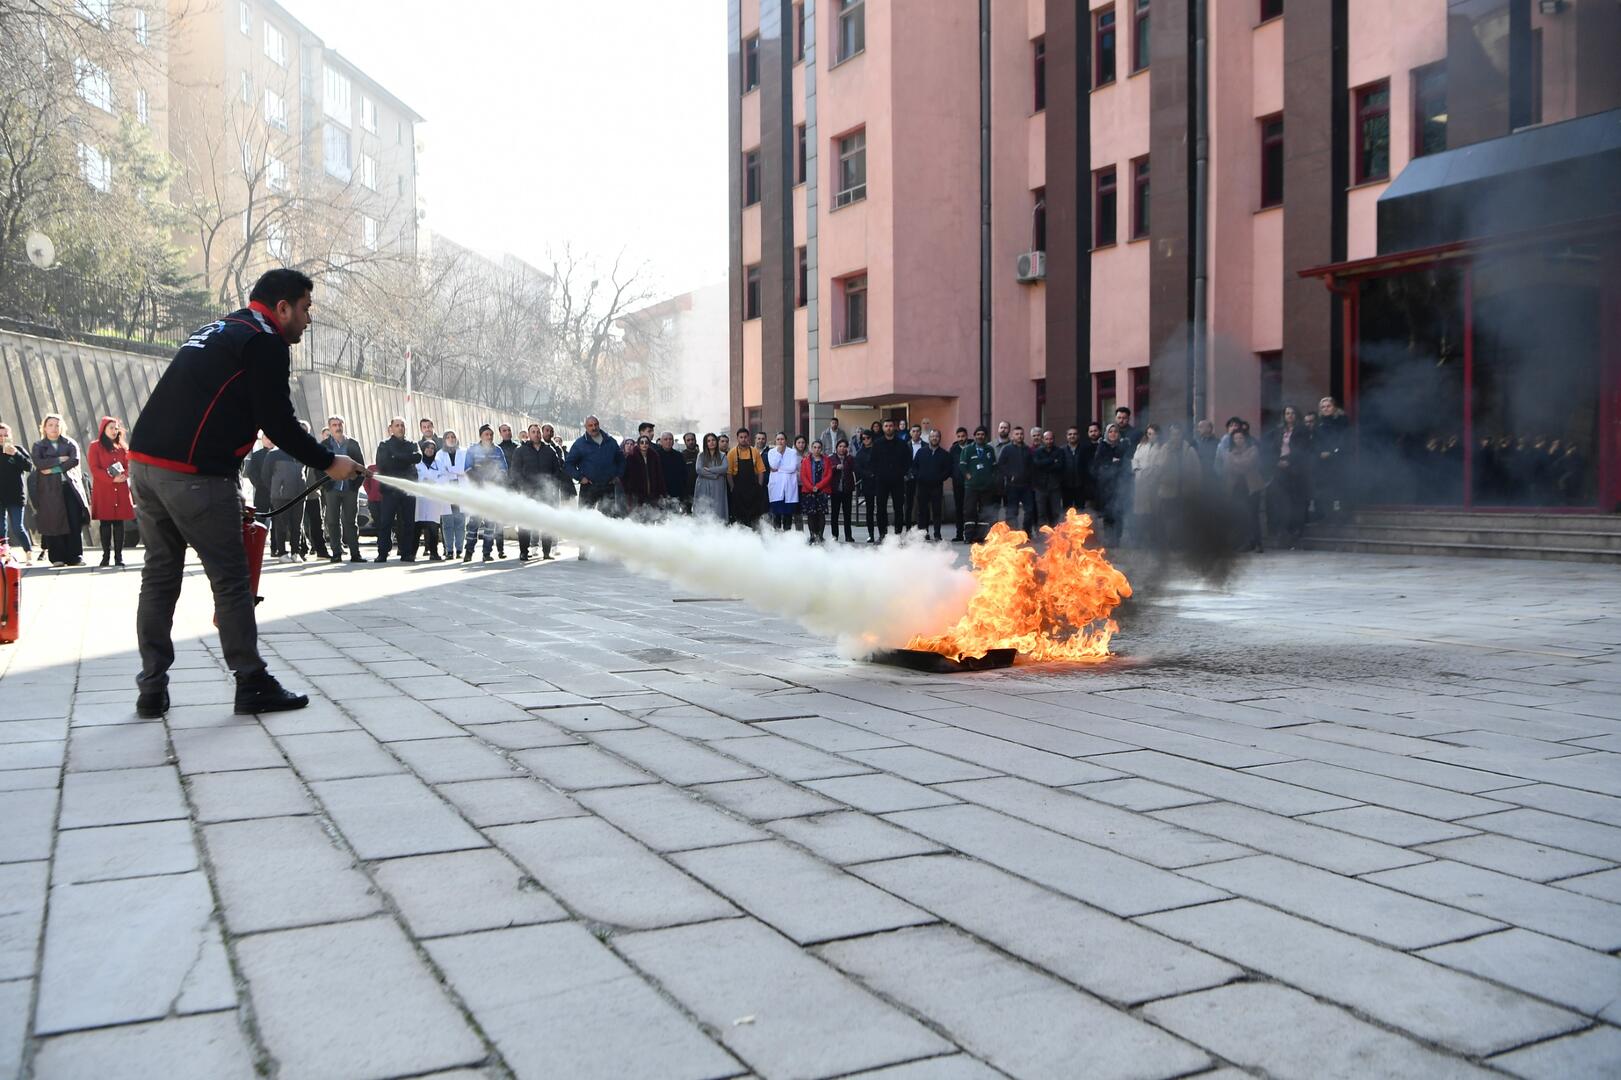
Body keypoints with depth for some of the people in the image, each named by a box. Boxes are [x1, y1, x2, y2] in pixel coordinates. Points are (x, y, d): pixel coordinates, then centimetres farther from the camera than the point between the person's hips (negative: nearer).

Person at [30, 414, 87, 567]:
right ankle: (57, 558, -2)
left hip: (69, 486, 0)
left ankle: (75, 557, -6)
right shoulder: (38, 446, 13)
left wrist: (53, 468, -9)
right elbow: (38, 463, -6)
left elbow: (75, 460, -4)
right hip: (49, 489, 0)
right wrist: (60, 459, -8)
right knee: (54, 523, -5)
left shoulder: (70, 443, 14)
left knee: (74, 523, -8)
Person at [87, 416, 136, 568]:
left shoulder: (122, 448, 16)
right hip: (103, 490, -3)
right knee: (105, 522, -2)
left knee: (119, 522, 0)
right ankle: (106, 555, 1)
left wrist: (124, 475, -11)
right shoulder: (95, 447, 4)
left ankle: (119, 555, 2)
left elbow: (128, 466, 12)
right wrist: (112, 479, -16)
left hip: (121, 491, 3)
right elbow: (94, 469, -4)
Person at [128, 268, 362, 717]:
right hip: (192, 474, -9)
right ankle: (253, 685, 7)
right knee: (231, 580, 0)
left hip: (143, 460, 9)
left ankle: (153, 689, 16)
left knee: (159, 576, 13)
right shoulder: (265, 341, -5)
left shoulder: (214, 331, 24)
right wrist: (328, 463, 2)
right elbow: (277, 422, -10)